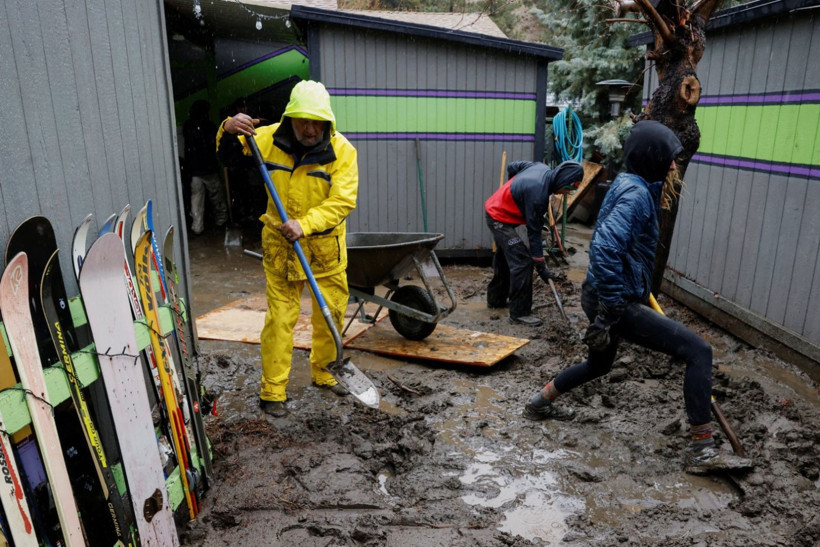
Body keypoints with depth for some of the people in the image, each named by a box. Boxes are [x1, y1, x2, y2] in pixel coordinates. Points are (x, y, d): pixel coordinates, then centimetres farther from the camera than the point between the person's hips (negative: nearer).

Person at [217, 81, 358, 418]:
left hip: (326, 245, 1)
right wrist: (229, 132, -15)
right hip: (280, 244, 0)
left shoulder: (342, 150, -11)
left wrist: (305, 225, -33)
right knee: (280, 317, 0)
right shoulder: (270, 138, -5)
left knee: (332, 313, 11)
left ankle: (323, 372, 35)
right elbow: (229, 156, 8)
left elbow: (342, 202, -20)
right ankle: (272, 390, 13)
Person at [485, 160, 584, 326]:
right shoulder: (537, 195, -30)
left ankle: (496, 299, 37)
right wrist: (541, 267, -19)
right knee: (522, 262, -13)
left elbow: (512, 167, 11)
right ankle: (519, 313, -7)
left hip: (495, 209, 10)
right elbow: (534, 232, -25)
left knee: (504, 258, 21)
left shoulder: (541, 167, -6)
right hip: (500, 219, -10)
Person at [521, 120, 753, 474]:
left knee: (599, 364, 30)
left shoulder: (632, 186, 11)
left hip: (607, 298, 11)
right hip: (615, 301, -11)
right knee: (698, 351, -8)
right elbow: (604, 249, -32)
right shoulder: (636, 193, -19)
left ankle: (539, 404, 45)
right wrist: (612, 310, -28)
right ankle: (701, 449, 0)